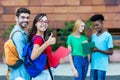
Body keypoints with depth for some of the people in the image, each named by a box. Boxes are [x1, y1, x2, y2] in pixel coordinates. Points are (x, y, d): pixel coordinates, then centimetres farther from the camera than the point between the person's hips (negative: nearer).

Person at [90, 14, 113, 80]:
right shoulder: (93, 36, 12)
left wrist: (98, 50, -18)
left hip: (102, 66, -6)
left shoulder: (108, 36, -6)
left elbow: (110, 52, -7)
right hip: (93, 65, 6)